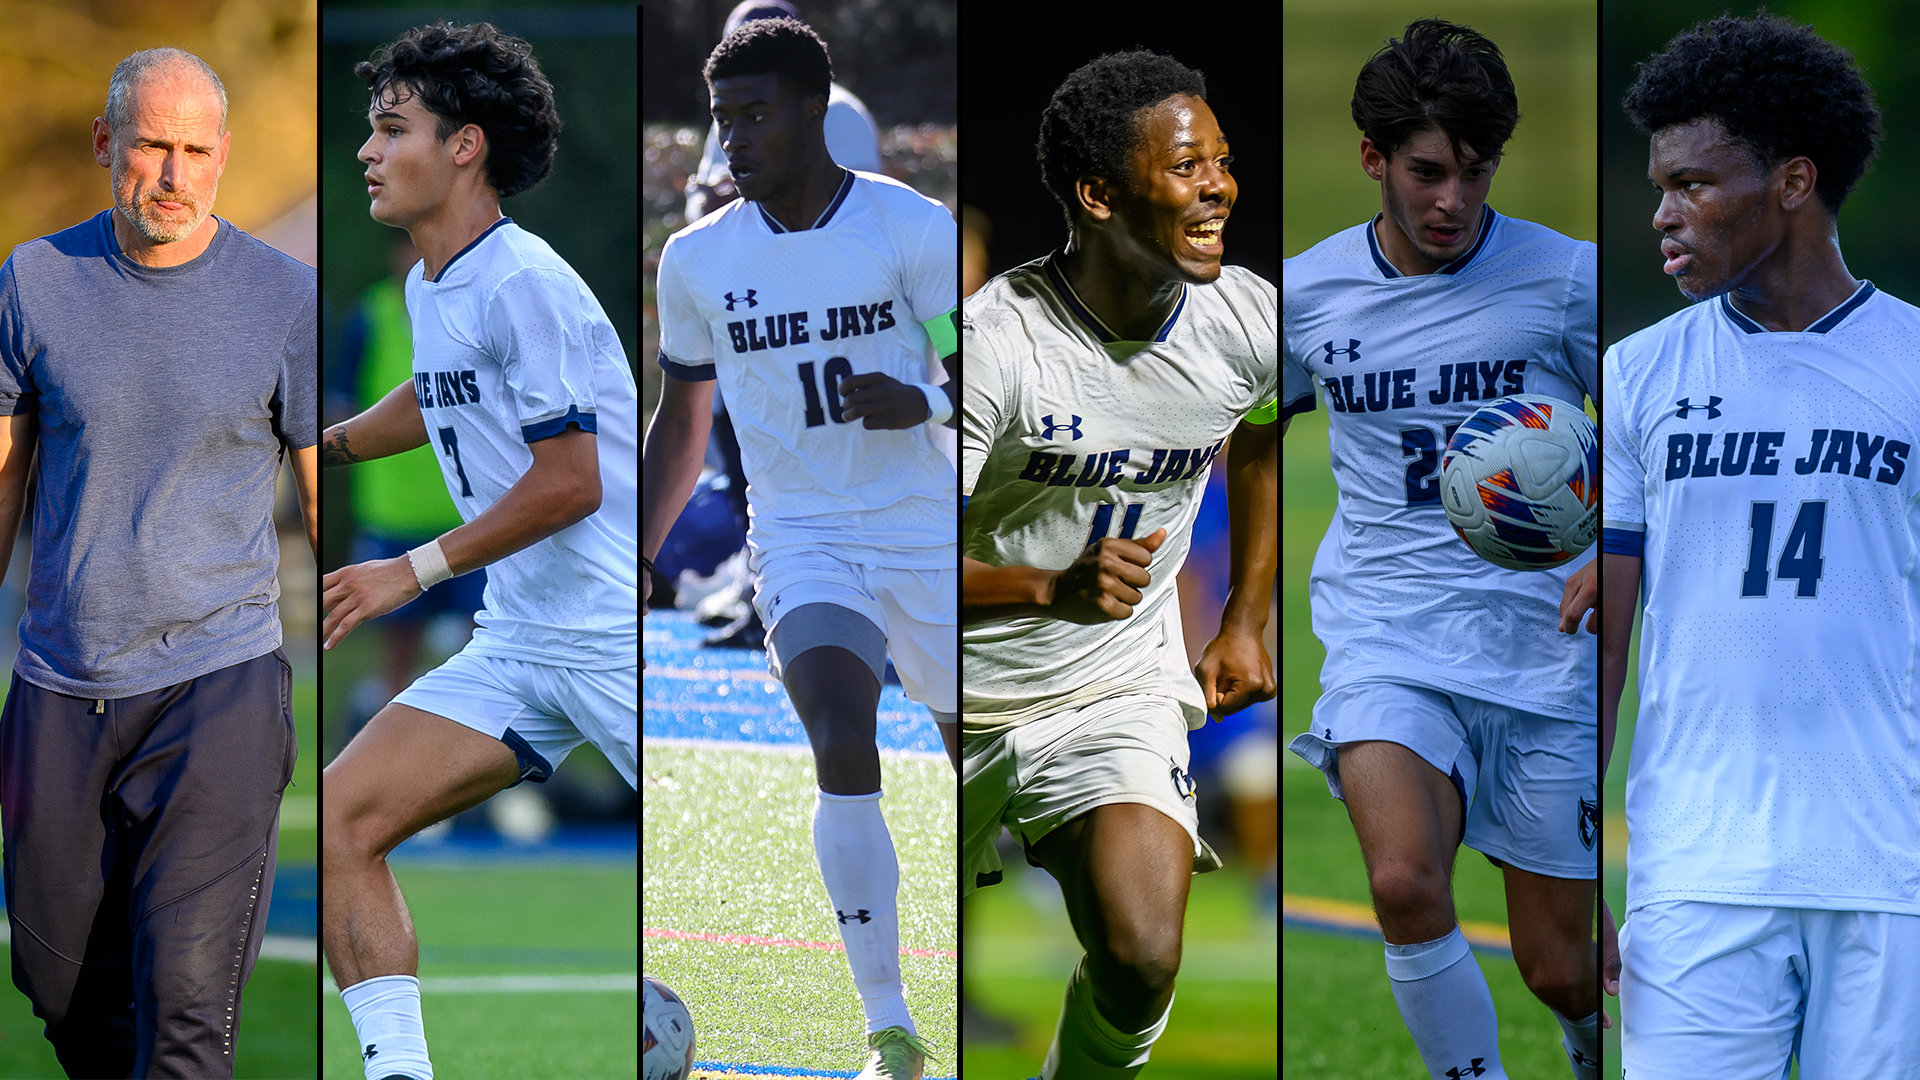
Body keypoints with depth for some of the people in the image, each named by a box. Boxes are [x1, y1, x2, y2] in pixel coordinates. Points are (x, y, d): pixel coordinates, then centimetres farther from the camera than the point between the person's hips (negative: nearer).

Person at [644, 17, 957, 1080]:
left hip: (927, 536, 0)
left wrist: (920, 402, -25)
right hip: (802, 543, 0)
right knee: (842, 745, -23)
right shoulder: (696, 260, 3)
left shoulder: (911, 226, -6)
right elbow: (680, 422, 16)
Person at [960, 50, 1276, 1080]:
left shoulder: (1248, 322, -9)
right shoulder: (996, 343, -25)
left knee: (1143, 964, -19)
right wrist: (1052, 588, -38)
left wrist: (1244, 626, 17)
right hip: (969, 695, -2)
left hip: (1117, 692, 2)